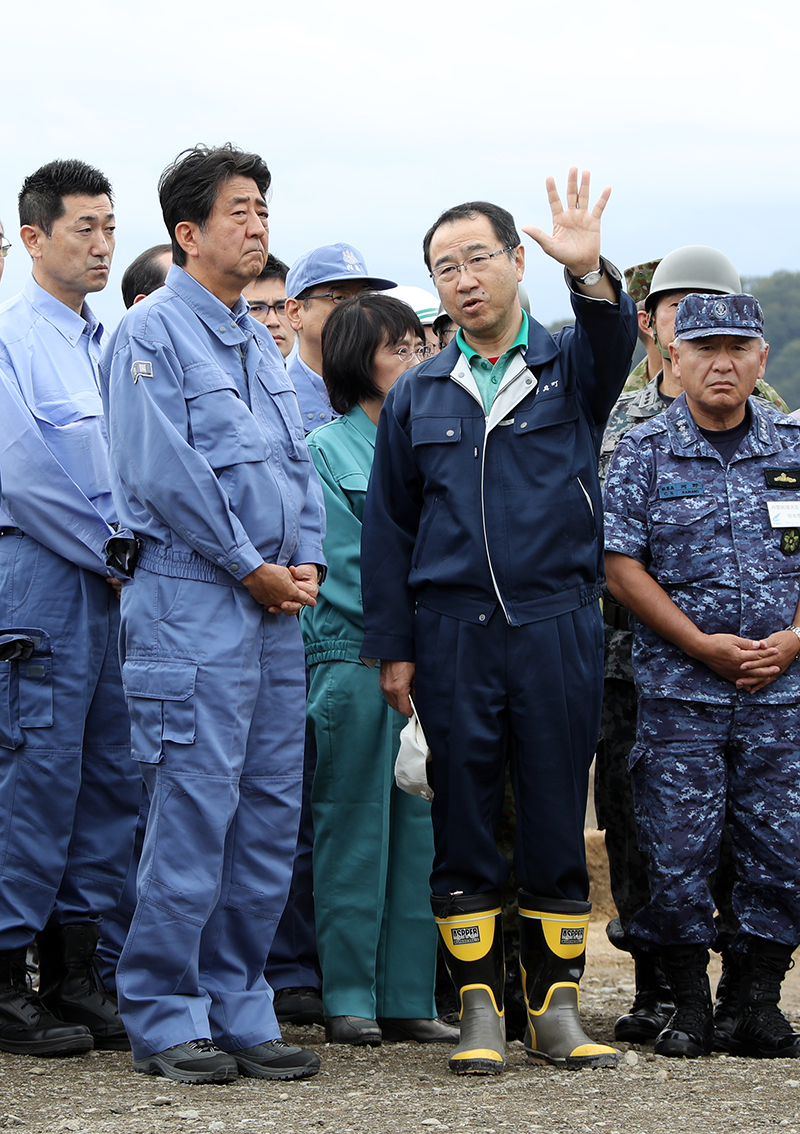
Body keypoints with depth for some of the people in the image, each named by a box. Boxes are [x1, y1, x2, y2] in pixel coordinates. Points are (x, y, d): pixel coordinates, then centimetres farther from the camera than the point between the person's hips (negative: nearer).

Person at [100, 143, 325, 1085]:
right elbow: (165, 474, -13)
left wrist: (305, 561, 3)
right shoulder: (152, 334, -6)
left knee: (270, 820, 7)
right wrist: (251, 567, -11)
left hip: (274, 609, 8)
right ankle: (166, 1018, -1)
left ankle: (239, 1011, 13)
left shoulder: (260, 343, 20)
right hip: (192, 603, -8)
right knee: (192, 814, -8)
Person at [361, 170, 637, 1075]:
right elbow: (387, 526, 14)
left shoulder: (570, 366, 9)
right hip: (453, 634, 1)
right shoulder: (416, 395, 13)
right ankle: (478, 1008, 9)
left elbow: (613, 346, -16)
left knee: (556, 820, 2)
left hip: (559, 627, -1)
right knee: (463, 822, 2)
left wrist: (588, 272, -37)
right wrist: (392, 647, 6)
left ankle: (556, 1007, 10)